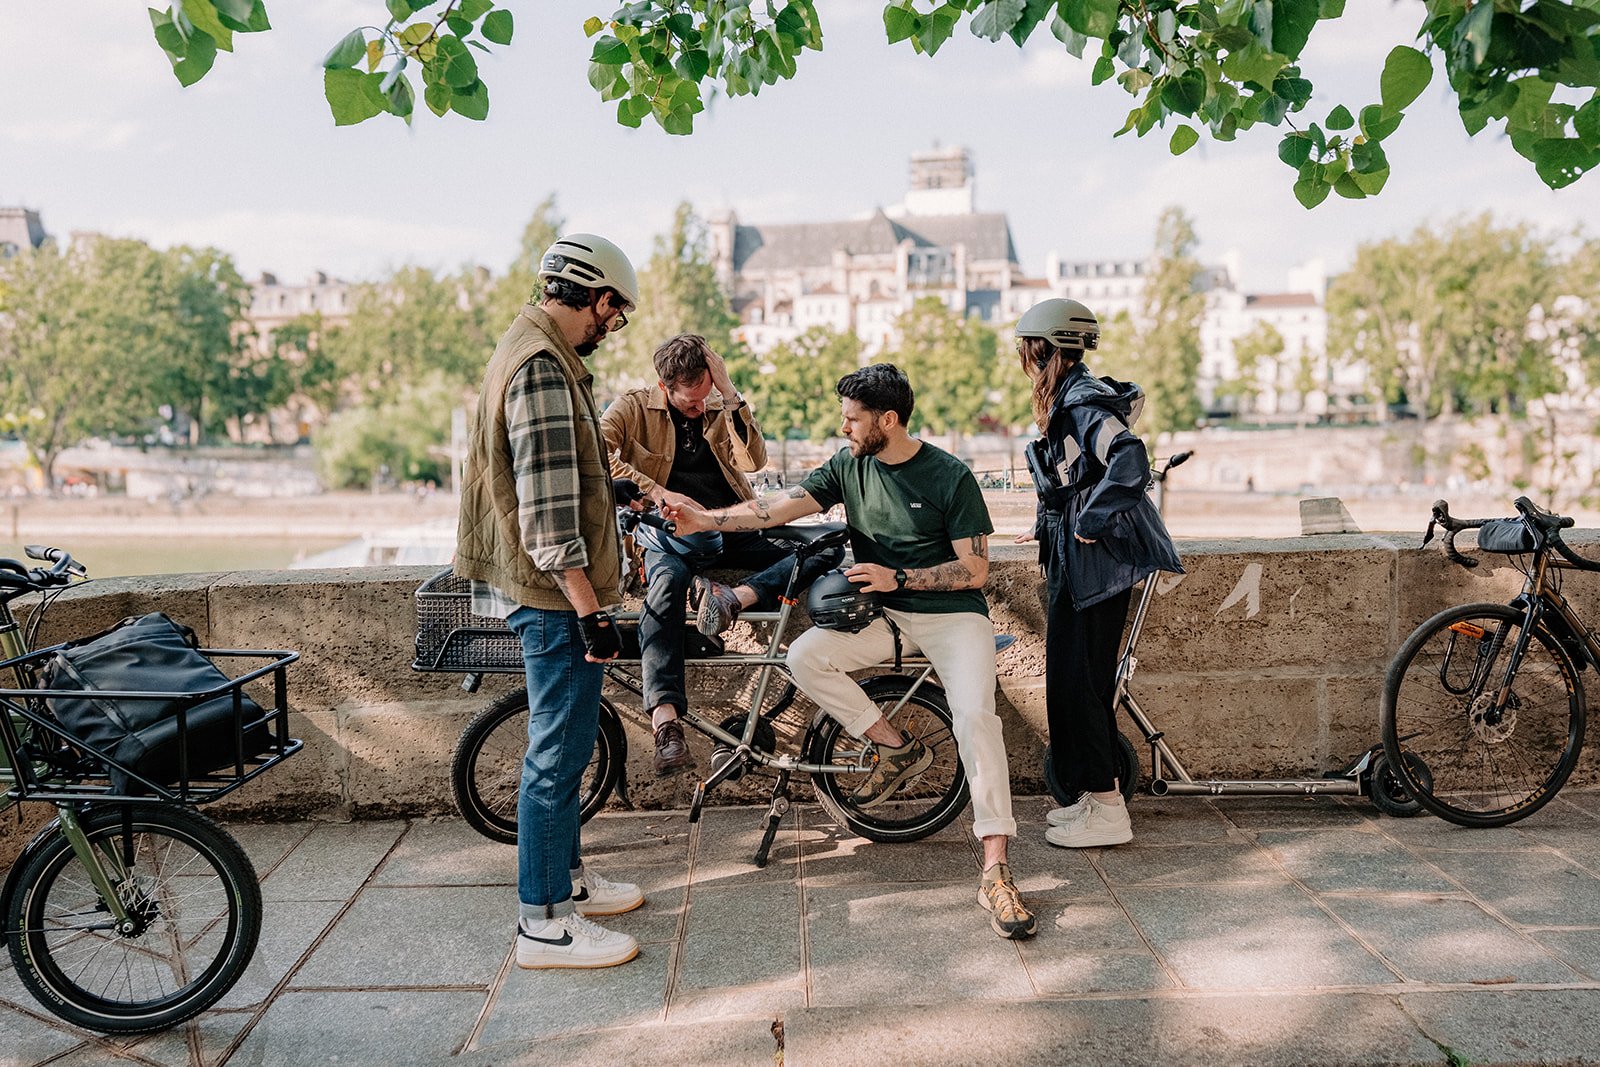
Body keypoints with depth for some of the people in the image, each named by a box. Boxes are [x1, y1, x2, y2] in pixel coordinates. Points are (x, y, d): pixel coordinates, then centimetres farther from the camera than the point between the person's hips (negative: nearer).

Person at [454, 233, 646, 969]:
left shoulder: (534, 350, 14)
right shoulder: (541, 368, -20)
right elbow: (548, 513, -25)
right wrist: (590, 609, -22)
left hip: (548, 592, 11)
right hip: (554, 594, -11)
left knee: (563, 744, 19)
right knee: (558, 751, -2)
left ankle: (567, 876, 33)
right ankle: (545, 922, 8)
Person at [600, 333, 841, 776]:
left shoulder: (720, 410, 15)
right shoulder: (634, 408, 7)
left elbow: (753, 460, -3)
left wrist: (729, 392, -9)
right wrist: (657, 492, -19)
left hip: (733, 532, 4)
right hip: (671, 533, -4)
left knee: (827, 546, -16)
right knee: (666, 580, -40)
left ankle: (734, 597, -36)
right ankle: (665, 723, -50)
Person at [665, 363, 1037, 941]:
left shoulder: (950, 477, -13)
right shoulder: (849, 465, 0)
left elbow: (975, 569, -12)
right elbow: (779, 507, -9)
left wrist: (898, 578, -20)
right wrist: (706, 519, -21)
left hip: (952, 614, -5)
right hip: (881, 612, 5)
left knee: (975, 714, -27)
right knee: (804, 657, -18)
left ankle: (996, 871, -22)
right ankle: (897, 748, 2)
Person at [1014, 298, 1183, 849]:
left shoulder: (1083, 401, -17)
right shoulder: (1068, 398, 14)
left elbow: (1130, 461, -32)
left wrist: (1090, 520, -24)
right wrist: (1051, 525, 21)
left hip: (1096, 561, -10)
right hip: (1075, 562, 10)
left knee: (1080, 680, -4)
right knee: (1073, 677, 14)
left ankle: (1106, 810, 6)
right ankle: (1093, 795, 24)